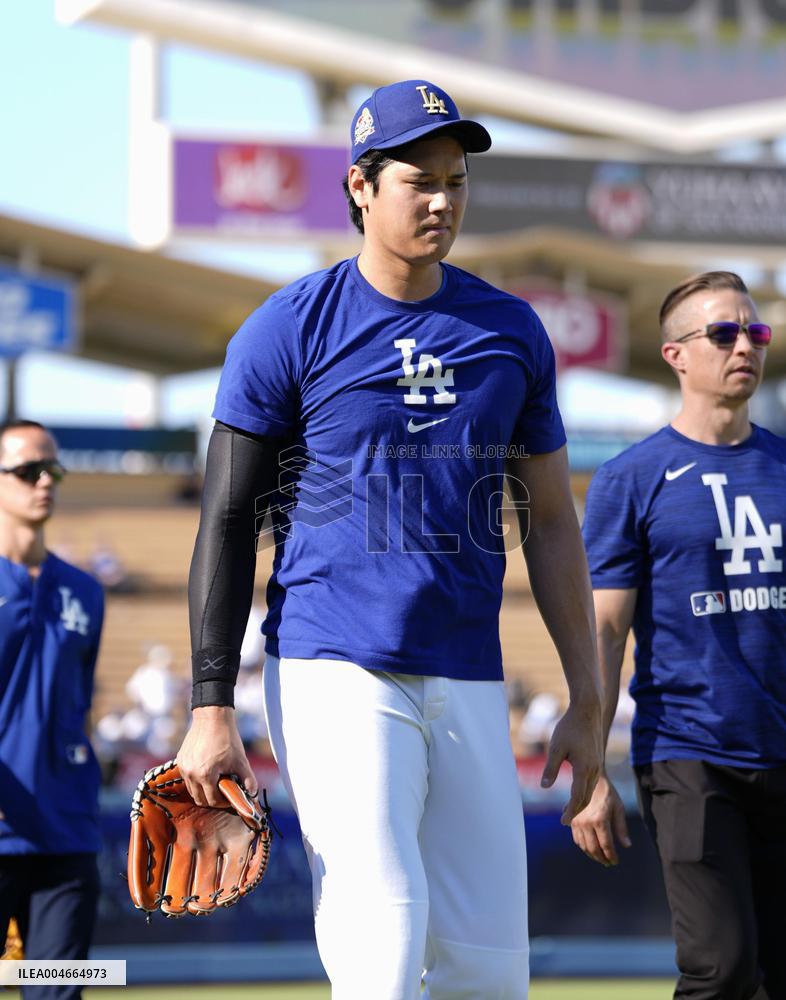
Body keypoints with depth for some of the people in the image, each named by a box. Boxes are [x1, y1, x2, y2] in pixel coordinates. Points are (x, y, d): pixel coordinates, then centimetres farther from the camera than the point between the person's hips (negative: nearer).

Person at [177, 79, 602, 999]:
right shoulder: (288, 329, -2)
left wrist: (584, 700, 11)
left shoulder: (511, 332, 10)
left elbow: (550, 520, 15)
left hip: (469, 686, 5)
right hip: (334, 678, -5)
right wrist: (211, 708, -9)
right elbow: (227, 522, -2)